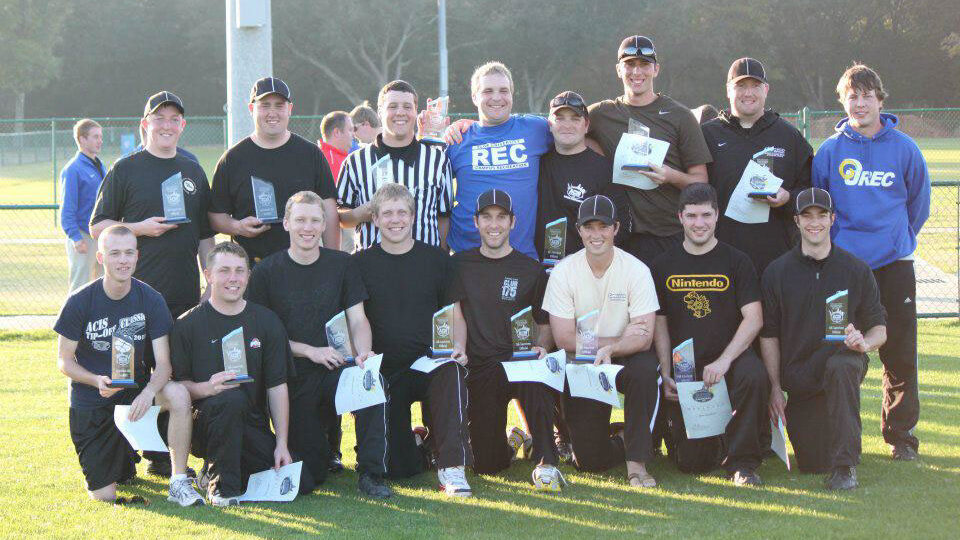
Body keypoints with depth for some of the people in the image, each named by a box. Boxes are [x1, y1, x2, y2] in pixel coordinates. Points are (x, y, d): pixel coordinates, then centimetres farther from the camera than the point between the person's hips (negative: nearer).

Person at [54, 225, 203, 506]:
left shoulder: (150, 299, -8)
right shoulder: (79, 302, -12)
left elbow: (164, 363, -11)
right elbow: (64, 360, -5)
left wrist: (149, 391, -34)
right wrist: (97, 381, -26)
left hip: (135, 390, 1)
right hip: (90, 402, -1)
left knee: (178, 394, -33)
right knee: (104, 496, -7)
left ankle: (179, 483, -20)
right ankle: (122, 463, 31)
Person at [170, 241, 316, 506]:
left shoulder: (266, 322, 8)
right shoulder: (188, 325, 0)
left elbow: (277, 386, 5)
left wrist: (282, 444, -3)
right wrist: (206, 388, -25)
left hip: (254, 426, 5)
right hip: (206, 421, -4)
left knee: (301, 482, -12)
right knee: (232, 399, -37)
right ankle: (221, 484, -17)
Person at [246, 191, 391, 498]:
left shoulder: (340, 265, 6)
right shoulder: (266, 273, -1)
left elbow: (358, 320, 5)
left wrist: (363, 353, -17)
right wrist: (309, 351, -12)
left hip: (334, 368, 1)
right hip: (293, 377, -1)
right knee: (309, 476, -5)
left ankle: (371, 474, -20)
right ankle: (327, 437, 33)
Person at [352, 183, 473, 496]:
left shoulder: (437, 260, 11)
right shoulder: (361, 264, 8)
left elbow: (455, 315, 12)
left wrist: (458, 347, -7)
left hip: (430, 363, 0)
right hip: (384, 370, 0)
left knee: (452, 373, -39)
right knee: (397, 468, -12)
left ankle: (452, 467, -37)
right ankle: (421, 440, 24)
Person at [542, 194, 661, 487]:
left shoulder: (636, 270, -10)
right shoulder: (563, 272, -8)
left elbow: (644, 340, -16)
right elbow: (565, 339, -12)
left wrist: (609, 349, -36)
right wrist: (622, 338, -17)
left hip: (625, 359, 0)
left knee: (645, 370, -37)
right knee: (590, 460, -9)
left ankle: (637, 462, -23)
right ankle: (625, 442, 28)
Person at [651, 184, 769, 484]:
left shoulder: (736, 262, 2)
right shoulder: (664, 266, 8)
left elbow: (754, 319, -6)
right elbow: (660, 325, 10)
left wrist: (724, 361, -20)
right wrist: (666, 375, -4)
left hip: (729, 358, -1)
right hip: (683, 368, 1)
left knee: (754, 376, -38)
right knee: (692, 463, -9)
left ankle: (742, 462, -20)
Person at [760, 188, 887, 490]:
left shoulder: (856, 270, 2)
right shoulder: (777, 273, 3)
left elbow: (879, 328, 4)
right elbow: (768, 334, 5)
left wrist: (864, 343, -20)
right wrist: (775, 388, -2)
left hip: (843, 359, -1)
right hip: (797, 379, 1)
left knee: (840, 366, -40)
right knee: (812, 464, -8)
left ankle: (845, 465, -33)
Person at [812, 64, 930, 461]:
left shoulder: (904, 148, 2)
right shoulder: (829, 152, 1)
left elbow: (918, 204, 14)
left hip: (894, 264, 0)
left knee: (900, 354, 1)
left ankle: (900, 433, 13)